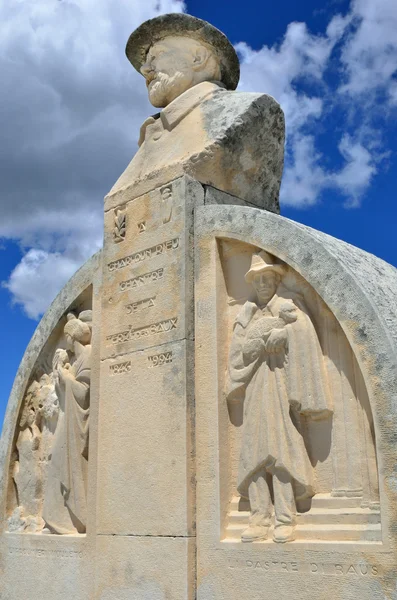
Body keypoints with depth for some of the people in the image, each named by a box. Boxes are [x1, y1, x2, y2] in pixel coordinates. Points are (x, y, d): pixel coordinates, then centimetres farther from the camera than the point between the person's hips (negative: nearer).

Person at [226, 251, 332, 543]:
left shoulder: (290, 306, 7)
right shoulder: (248, 314, 19)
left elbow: (302, 347, -4)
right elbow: (240, 349, 5)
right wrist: (271, 330, -6)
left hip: (280, 383, -4)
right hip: (255, 387, 4)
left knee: (280, 450, -11)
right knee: (254, 452, -3)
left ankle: (285, 521, -9)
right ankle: (260, 520, -2)